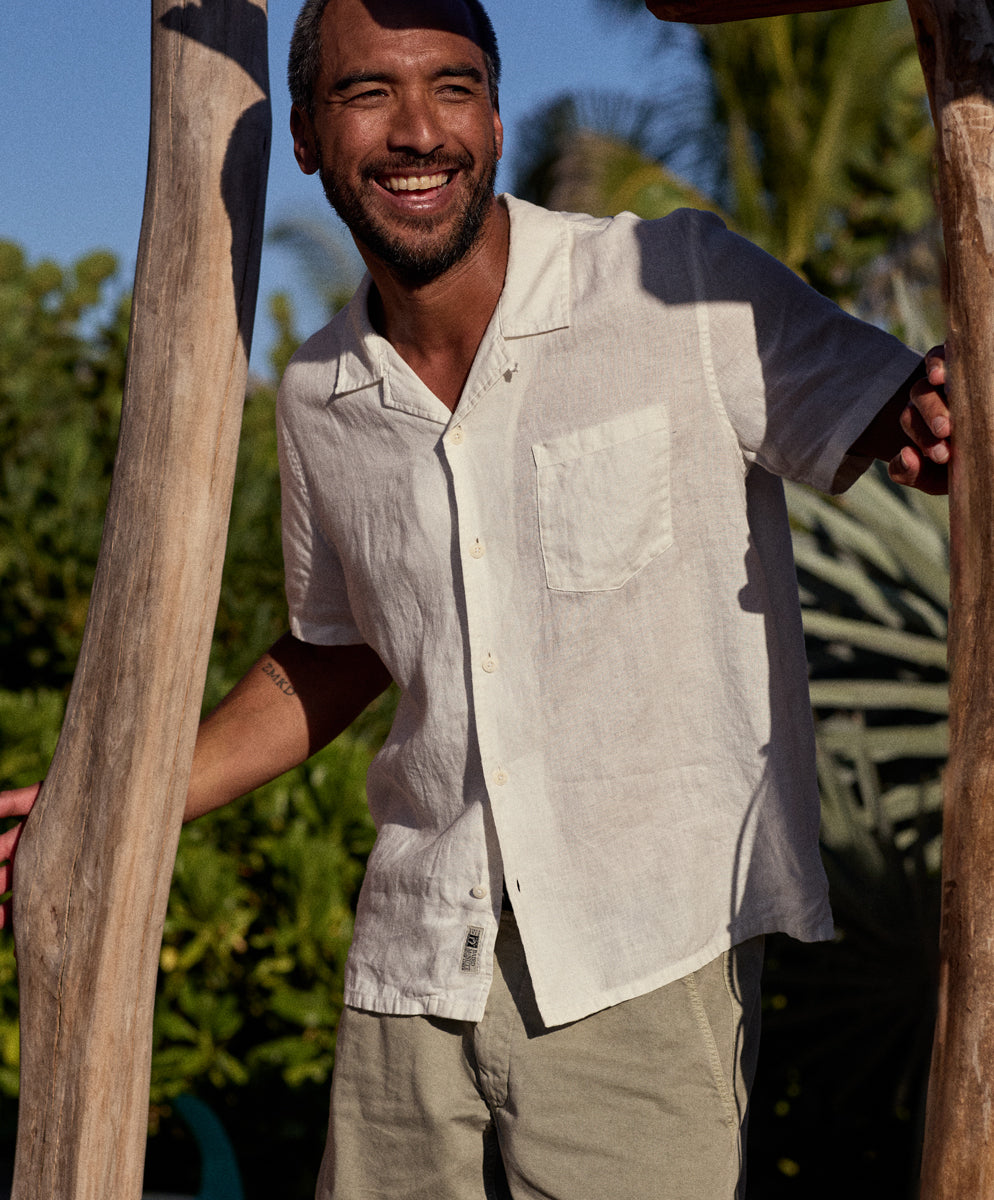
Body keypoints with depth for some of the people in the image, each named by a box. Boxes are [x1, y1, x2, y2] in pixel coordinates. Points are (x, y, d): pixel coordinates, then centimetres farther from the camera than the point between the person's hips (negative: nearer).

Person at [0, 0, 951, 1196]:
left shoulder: (685, 289, -8)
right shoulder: (317, 397, 7)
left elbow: (892, 422, -6)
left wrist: (932, 429, -31)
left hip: (651, 958, -4)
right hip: (414, 961, 4)